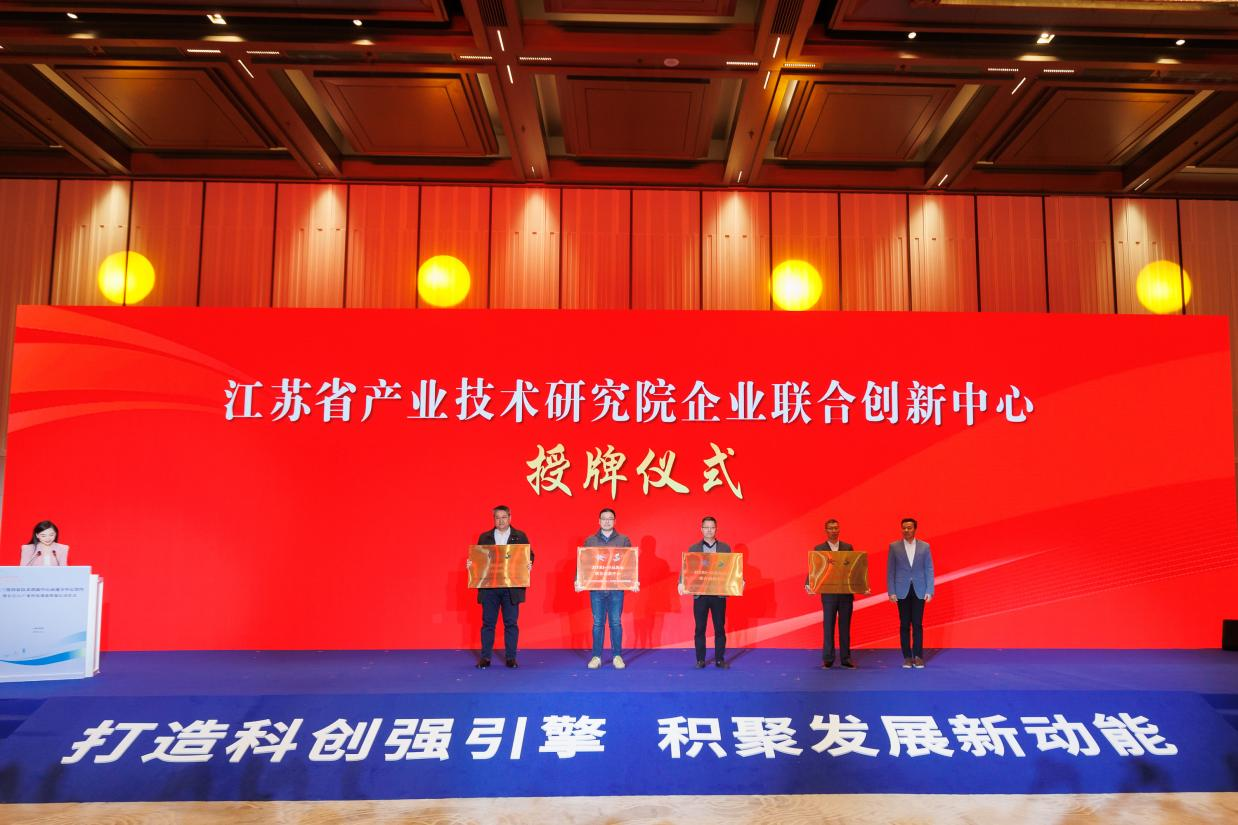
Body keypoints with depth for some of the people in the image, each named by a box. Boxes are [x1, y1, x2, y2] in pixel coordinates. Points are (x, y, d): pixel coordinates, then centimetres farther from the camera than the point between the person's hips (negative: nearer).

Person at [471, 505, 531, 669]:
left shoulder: (520, 536, 7)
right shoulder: (484, 537, 11)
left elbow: (529, 556, 4)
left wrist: (529, 564, -16)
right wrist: (470, 564, -9)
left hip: (512, 588, -1)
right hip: (489, 587, 1)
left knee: (511, 623, 2)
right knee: (488, 623, 4)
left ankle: (510, 657, 10)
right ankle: (485, 657, 11)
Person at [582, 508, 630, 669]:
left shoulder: (624, 540, 7)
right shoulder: (590, 541, 9)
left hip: (616, 588, -1)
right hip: (596, 588, 1)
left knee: (616, 623, 2)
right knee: (598, 623, 4)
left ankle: (617, 656, 10)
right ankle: (596, 657, 11)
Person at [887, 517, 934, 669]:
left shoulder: (924, 546, 3)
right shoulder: (894, 547, 2)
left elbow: (929, 570, 3)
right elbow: (890, 571, 1)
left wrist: (929, 591, -4)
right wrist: (891, 592, -4)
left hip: (919, 591, 0)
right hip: (902, 591, 0)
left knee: (918, 625, 1)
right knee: (904, 625, 3)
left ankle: (918, 657, 8)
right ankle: (907, 657, 9)